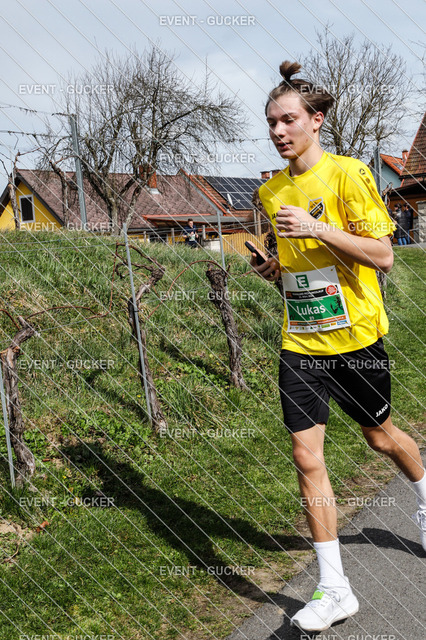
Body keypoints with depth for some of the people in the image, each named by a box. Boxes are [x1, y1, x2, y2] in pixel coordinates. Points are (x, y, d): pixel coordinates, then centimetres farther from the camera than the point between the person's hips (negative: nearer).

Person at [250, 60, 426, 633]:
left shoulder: (348, 173, -11)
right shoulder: (271, 192, 8)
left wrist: (316, 228, -24)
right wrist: (275, 268, 0)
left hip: (354, 337, -4)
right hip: (299, 343, 4)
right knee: (307, 457, -3)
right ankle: (334, 589, 8)